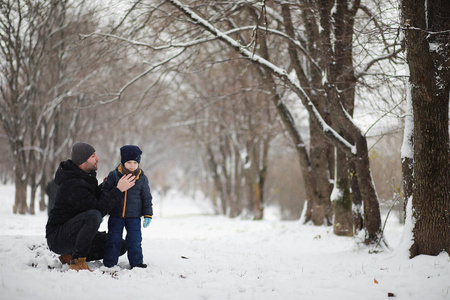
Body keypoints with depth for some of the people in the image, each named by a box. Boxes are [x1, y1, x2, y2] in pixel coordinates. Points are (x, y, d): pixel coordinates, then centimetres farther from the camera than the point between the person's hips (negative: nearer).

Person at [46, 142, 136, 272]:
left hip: (74, 233, 10)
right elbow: (99, 208, -28)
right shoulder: (72, 185, -25)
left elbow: (96, 197, 16)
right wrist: (119, 189, -24)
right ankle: (77, 261, -22)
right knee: (93, 216, -36)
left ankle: (70, 256, 7)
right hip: (57, 239, -10)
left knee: (120, 246, 3)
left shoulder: (86, 176, 6)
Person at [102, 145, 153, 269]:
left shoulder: (142, 178, 1)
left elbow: (147, 198, 8)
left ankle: (136, 262, 16)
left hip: (134, 217, 1)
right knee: (113, 240, 4)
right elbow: (105, 193, 2)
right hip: (116, 215, -1)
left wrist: (148, 215, 3)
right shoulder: (113, 175, -3)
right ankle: (109, 263, 14)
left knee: (135, 240, 2)